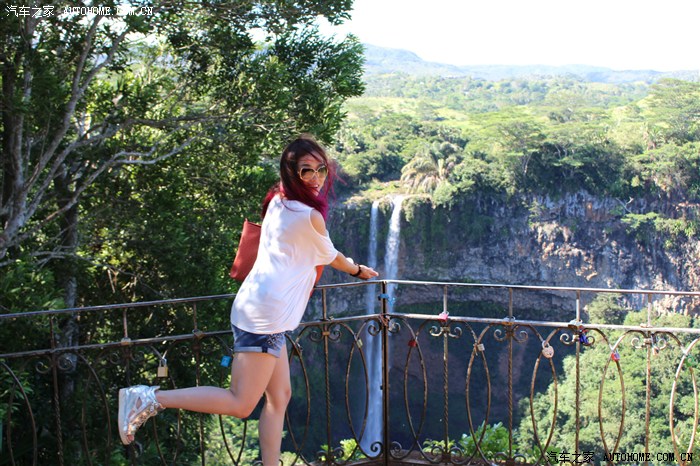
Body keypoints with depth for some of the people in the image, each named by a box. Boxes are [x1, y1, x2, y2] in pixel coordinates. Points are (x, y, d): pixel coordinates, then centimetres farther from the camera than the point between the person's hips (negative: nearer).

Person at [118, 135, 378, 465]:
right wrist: (357, 270, 29)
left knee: (279, 397, 14)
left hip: (257, 306, 10)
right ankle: (149, 399, -10)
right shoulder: (310, 216, -11)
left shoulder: (278, 200, 12)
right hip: (265, 315, -10)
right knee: (240, 405, -7)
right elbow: (329, 256, 8)